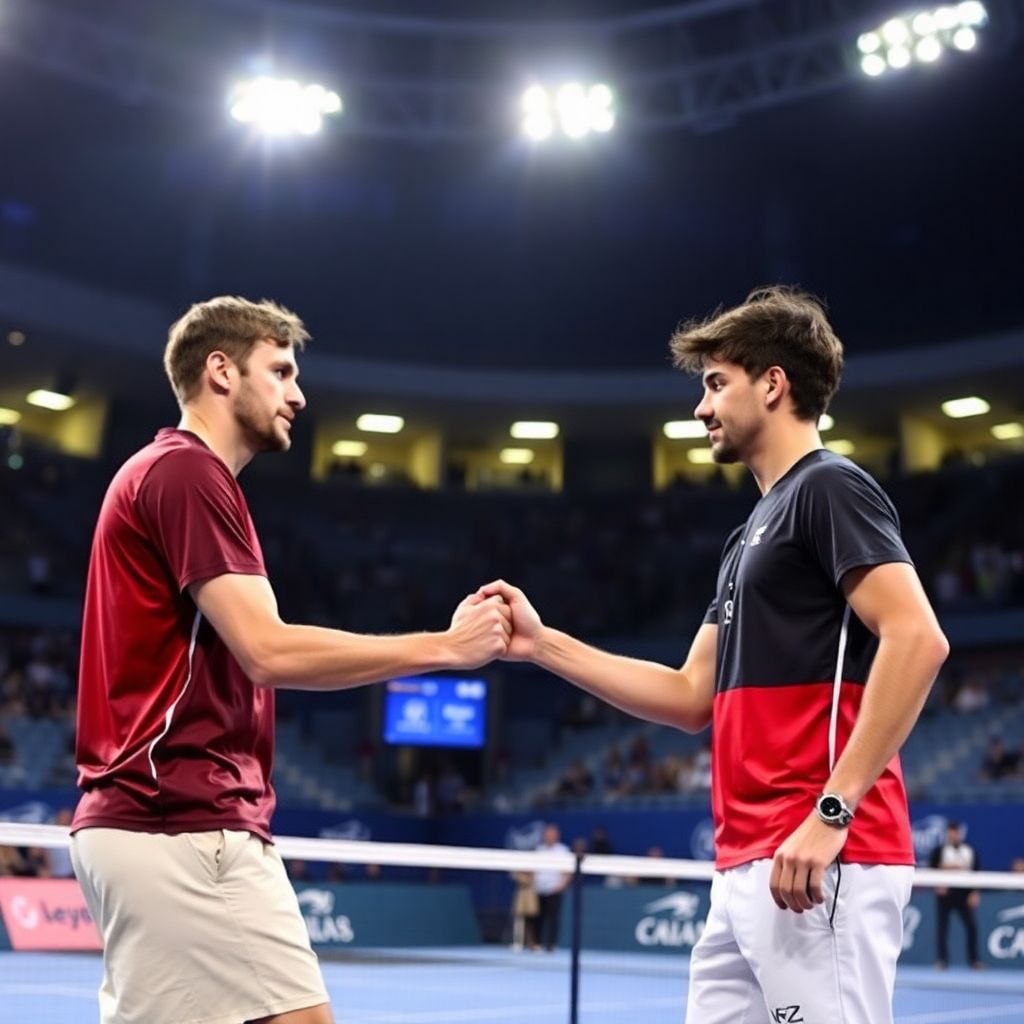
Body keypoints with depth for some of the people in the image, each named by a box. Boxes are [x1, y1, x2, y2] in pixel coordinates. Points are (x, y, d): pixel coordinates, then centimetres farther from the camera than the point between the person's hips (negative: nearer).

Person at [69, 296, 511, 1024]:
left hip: (145, 818, 10)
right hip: (184, 824, -10)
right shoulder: (187, 471, -10)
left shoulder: (170, 472, 21)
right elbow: (269, 651, -19)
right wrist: (443, 647, -14)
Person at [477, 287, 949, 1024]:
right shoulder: (752, 533, 22)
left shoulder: (829, 487, -6)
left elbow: (917, 638, -19)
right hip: (747, 867, 10)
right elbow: (693, 697, 21)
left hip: (819, 862, -9)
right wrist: (543, 643, 17)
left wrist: (831, 810, -23)